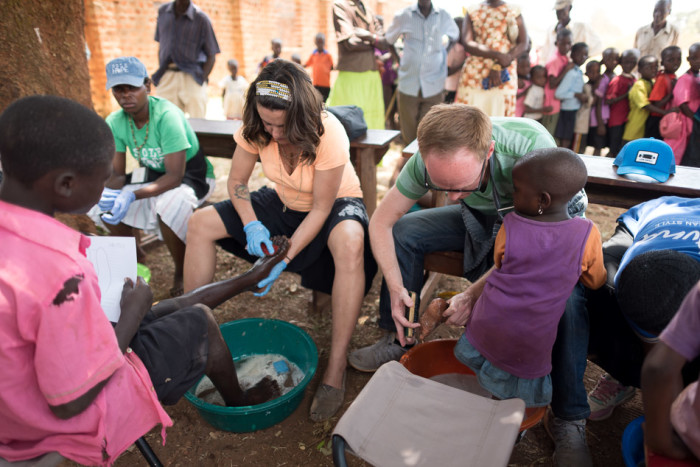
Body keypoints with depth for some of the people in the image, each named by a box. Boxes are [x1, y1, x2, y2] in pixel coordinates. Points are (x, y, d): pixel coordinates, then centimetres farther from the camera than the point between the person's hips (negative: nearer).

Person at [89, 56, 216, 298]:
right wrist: (108, 192, -29)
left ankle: (182, 273, -11)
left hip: (191, 175, -6)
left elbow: (175, 176, -30)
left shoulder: (167, 116, -28)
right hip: (153, 175, 7)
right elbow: (116, 175, -5)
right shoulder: (114, 122, -9)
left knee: (170, 203, -38)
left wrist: (132, 196, -41)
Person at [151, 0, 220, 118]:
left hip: (192, 76, -3)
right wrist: (160, 70, 11)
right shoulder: (163, 12, 11)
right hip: (167, 77, 4)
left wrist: (202, 79, -11)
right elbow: (161, 45, 19)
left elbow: (211, 56, -1)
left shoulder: (201, 18, -2)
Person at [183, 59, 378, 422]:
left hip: (335, 204, -5)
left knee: (350, 243, -42)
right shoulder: (256, 129, -16)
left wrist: (284, 262, -31)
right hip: (284, 204, 5)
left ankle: (336, 369, -31)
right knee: (200, 223, -9)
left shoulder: (328, 134, -30)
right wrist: (252, 225, -23)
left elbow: (321, 210, -25)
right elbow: (237, 182, -4)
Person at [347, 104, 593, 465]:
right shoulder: (429, 159, -27)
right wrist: (396, 288, -24)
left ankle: (568, 420, -12)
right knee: (402, 232, -16)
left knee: (567, 294, -34)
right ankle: (398, 340, 3)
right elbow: (381, 221, -16)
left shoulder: (533, 148, -39)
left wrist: (473, 295, -29)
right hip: (485, 217, 4)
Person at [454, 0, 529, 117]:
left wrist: (498, 67, -13)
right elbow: (467, 44, -4)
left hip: (504, 77, 0)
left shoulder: (514, 12, 10)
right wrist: (498, 55, -16)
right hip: (474, 74, 0)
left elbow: (523, 44, 1)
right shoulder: (472, 12, 10)